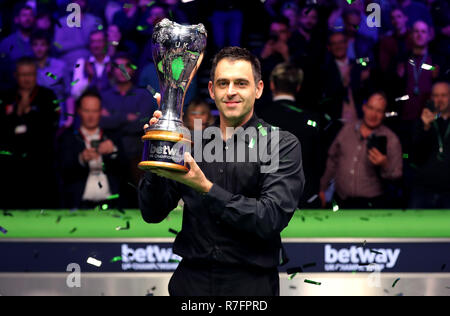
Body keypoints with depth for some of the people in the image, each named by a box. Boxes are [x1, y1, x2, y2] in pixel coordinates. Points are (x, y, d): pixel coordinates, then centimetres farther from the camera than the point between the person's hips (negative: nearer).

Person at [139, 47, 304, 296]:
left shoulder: (282, 145, -5)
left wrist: (206, 188, -23)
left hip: (250, 284, -3)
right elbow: (152, 214, 3)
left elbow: (272, 219, -17)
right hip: (191, 280, 3)